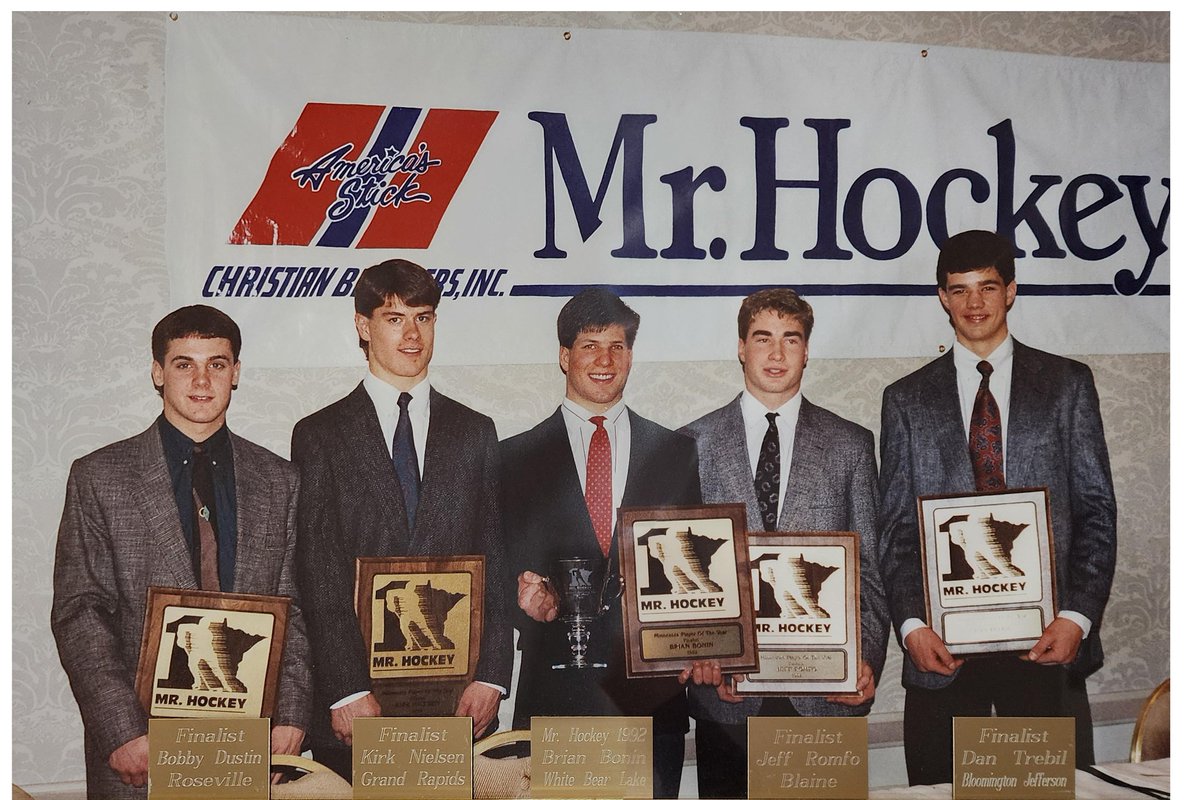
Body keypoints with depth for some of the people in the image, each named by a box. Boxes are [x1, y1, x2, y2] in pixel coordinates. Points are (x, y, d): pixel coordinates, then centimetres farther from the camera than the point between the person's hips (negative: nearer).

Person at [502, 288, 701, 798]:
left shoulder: (676, 454, 9)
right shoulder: (516, 457, 6)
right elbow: (501, 567, 7)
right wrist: (524, 595, -14)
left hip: (652, 686, 1)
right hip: (554, 687, -1)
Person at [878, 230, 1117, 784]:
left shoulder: (1068, 384, 8)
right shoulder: (907, 399, 8)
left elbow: (1096, 513, 4)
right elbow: (896, 529, 6)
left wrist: (1077, 616, -7)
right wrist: (911, 624, -7)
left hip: (1048, 636, 0)